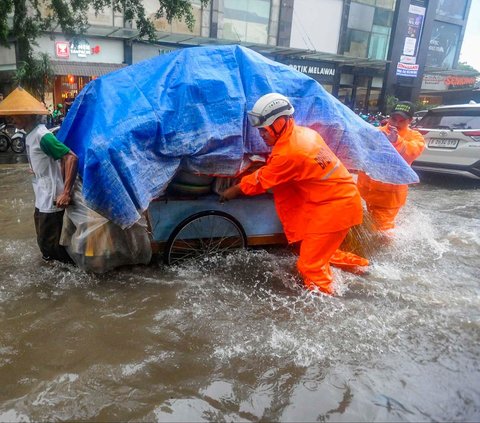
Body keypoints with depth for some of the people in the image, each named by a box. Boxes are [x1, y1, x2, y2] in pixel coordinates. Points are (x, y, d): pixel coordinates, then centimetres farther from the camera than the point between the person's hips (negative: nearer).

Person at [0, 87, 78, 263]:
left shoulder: (42, 136, -19)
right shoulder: (31, 135, 9)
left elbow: (71, 158, -26)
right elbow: (58, 158, 18)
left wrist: (66, 192, -29)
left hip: (51, 201, -10)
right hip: (42, 200, 10)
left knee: (48, 245, -3)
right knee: (45, 242, 20)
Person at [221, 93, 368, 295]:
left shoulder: (289, 152, -22)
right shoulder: (303, 133, 4)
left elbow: (260, 180, -8)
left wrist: (232, 191, 5)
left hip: (335, 206, -9)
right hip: (342, 197, 9)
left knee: (310, 264, -1)